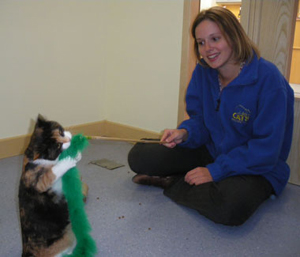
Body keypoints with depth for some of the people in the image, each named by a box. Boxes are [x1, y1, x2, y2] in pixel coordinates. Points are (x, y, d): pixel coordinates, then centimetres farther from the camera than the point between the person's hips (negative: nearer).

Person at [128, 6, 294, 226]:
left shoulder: (268, 79, -21)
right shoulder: (203, 72, -3)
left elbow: (266, 149, -22)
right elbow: (200, 121, 4)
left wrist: (215, 171, -23)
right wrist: (184, 133, -21)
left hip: (256, 167, -4)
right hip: (211, 152, 5)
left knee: (230, 207, -39)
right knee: (138, 156, -4)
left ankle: (170, 183, -13)